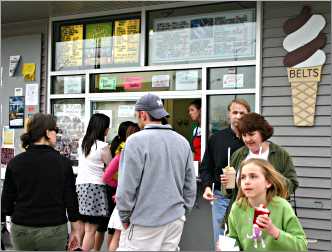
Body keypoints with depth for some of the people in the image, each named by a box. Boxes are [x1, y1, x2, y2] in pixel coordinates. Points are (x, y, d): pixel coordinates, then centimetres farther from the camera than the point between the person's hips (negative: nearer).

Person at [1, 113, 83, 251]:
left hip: (21, 229, 2)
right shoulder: (63, 162, -8)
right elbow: (71, 199, -4)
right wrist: (75, 230, 5)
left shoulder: (15, 163, -3)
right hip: (53, 229, -2)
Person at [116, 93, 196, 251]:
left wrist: (124, 217, 0)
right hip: (176, 221, 6)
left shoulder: (136, 141, -12)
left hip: (144, 223, -6)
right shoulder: (183, 142, 6)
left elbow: (127, 186, -12)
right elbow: (190, 185, 10)